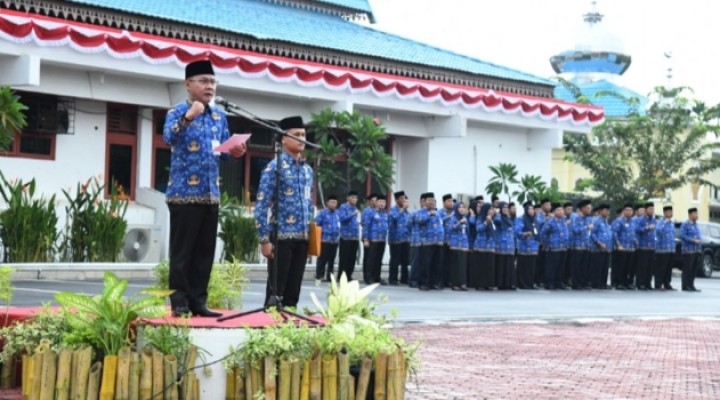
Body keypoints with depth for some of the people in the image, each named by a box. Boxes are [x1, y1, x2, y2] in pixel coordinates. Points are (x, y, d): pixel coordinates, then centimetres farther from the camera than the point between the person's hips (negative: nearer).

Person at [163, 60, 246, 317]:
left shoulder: (220, 115, 13)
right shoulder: (178, 111, -6)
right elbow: (168, 137, -24)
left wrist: (234, 152, -4)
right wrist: (187, 118, -39)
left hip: (211, 193, 6)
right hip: (184, 192, -6)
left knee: (205, 251, 8)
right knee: (182, 251, -2)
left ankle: (198, 301, 15)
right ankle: (179, 302, 4)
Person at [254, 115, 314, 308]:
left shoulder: (308, 170, 14)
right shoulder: (275, 167, -6)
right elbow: (261, 206, -10)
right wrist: (264, 239, -14)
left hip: (302, 239, 6)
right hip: (281, 238, -6)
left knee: (293, 290, 9)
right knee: (276, 290, -2)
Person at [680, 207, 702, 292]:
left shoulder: (695, 225, 19)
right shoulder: (685, 224, -7)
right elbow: (682, 236, -16)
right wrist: (693, 240, -19)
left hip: (696, 250, 8)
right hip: (688, 250, -8)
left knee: (693, 269, 8)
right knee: (687, 269, -7)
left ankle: (691, 286, 13)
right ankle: (686, 286, -4)